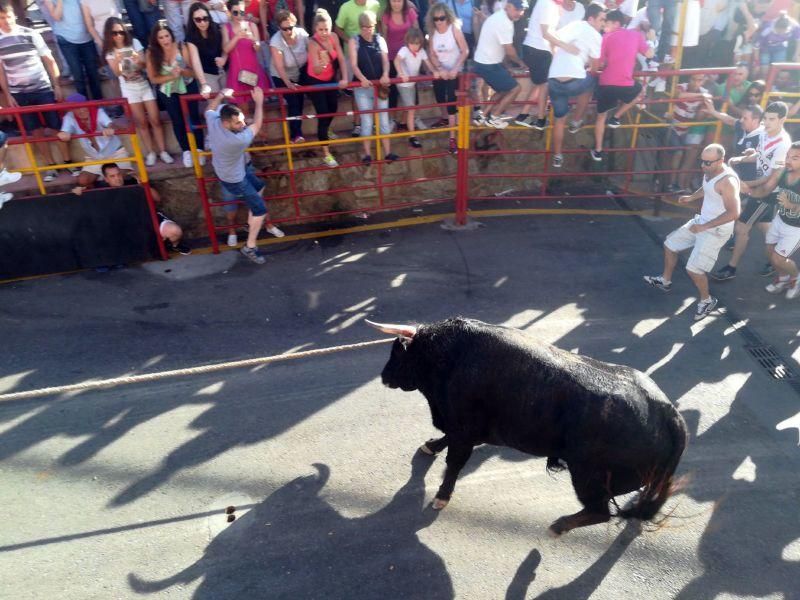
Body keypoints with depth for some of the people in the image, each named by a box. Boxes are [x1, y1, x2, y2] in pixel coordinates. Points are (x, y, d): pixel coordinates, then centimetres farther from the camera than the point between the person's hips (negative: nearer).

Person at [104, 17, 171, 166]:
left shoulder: (134, 42, -3)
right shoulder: (110, 51, -4)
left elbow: (144, 64, -6)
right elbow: (117, 73, -13)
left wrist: (139, 61, -29)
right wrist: (117, 61, -33)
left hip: (144, 84, 1)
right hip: (129, 88, -1)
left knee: (155, 120, -2)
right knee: (141, 122, 1)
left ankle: (163, 151, 3)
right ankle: (150, 153, 7)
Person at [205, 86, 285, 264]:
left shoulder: (213, 121, -23)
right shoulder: (238, 140, -42)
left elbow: (210, 109, 4)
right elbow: (257, 125, -25)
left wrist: (221, 95, 13)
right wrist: (259, 102, -14)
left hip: (223, 168, 9)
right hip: (234, 179, -9)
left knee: (259, 186, 29)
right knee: (260, 209, 3)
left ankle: (253, 221, 44)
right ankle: (250, 247, 14)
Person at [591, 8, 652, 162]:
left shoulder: (607, 37, 3)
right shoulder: (636, 34, 9)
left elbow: (600, 63, 1)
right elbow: (649, 54, 14)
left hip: (606, 85, -1)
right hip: (626, 86, 1)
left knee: (601, 116, 22)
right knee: (639, 89, 36)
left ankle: (598, 151, 22)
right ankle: (615, 118, 28)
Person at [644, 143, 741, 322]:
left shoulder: (727, 181, -29)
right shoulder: (709, 171, -2)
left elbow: (734, 213, -32)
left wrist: (705, 226, -30)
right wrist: (691, 197, 5)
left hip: (716, 230, -9)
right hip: (701, 221, 9)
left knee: (693, 268, -12)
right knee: (670, 244, 18)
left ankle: (707, 300, 15)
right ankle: (665, 281, 38)